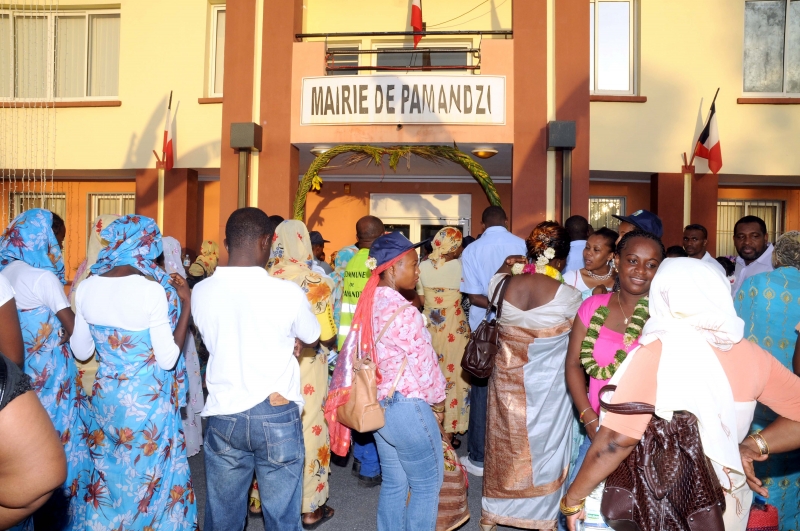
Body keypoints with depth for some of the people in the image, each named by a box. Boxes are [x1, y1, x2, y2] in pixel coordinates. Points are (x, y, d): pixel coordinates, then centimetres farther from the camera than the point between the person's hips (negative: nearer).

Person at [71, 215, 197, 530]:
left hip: (105, 396, 6)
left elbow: (81, 351, 6)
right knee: (148, 475, 14)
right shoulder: (152, 291, -21)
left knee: (109, 472, 24)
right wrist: (186, 305, -14)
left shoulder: (88, 286, -4)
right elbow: (168, 359, -16)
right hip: (147, 401, -5)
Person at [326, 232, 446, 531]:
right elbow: (425, 363, -17)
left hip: (378, 405, 8)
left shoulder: (369, 303, 3)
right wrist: (438, 404, 0)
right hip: (406, 407, -8)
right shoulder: (403, 311, -22)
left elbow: (364, 355, 7)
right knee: (427, 484, 10)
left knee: (394, 483, 20)